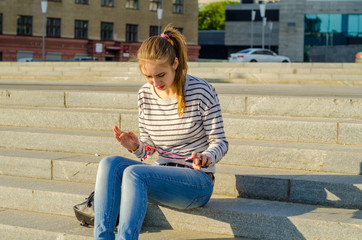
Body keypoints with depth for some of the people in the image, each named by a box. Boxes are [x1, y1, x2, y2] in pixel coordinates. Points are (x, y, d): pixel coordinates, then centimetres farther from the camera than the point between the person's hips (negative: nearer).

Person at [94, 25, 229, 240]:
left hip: (198, 182, -5)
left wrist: (206, 156, -29)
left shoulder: (201, 91, -10)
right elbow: (148, 147, 13)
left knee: (134, 173, -31)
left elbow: (220, 142, -6)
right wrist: (136, 147, -11)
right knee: (109, 164, -21)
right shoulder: (145, 95, 5)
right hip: (164, 177, 6)